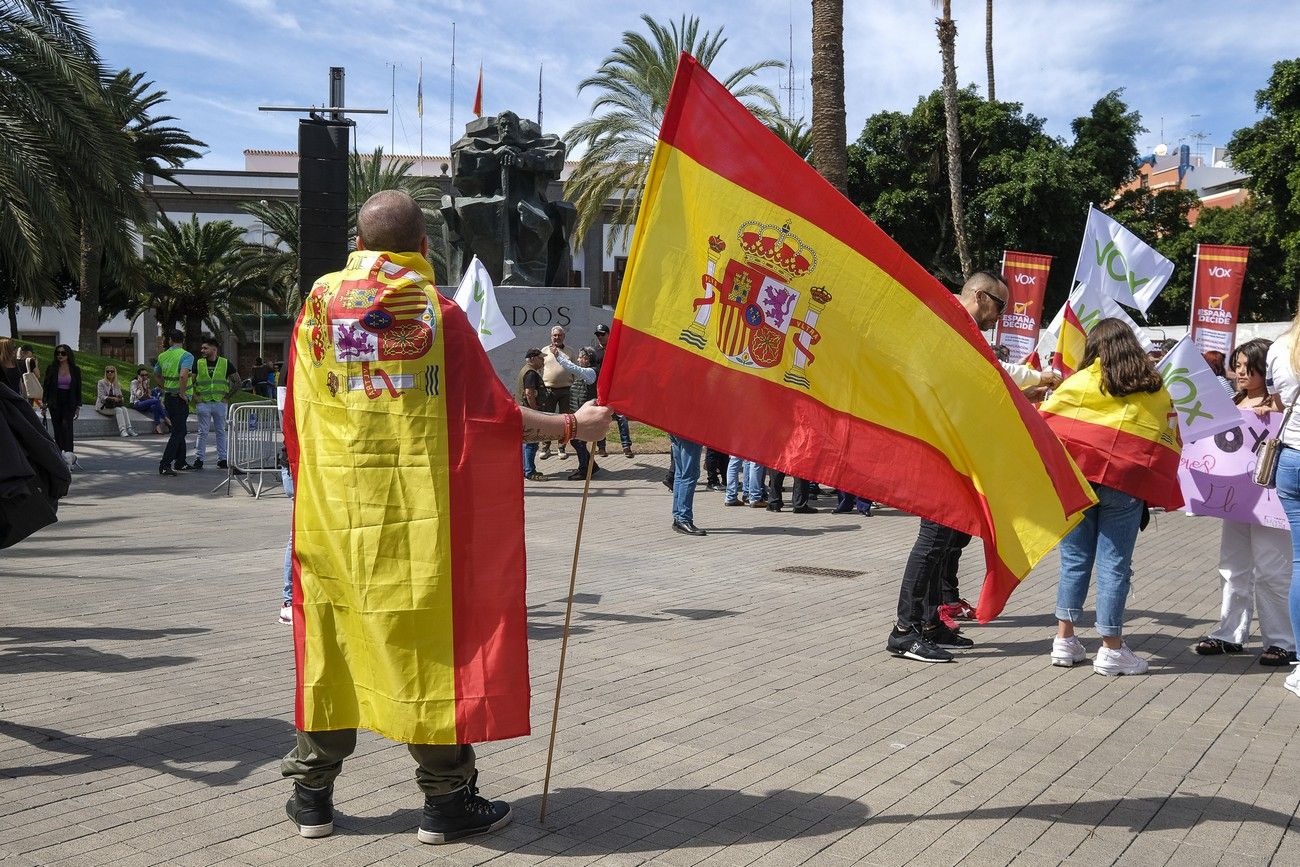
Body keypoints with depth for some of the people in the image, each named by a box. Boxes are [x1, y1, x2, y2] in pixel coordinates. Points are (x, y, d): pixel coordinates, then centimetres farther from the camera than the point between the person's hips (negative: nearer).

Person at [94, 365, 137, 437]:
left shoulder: (117, 384, 17)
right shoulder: (101, 383, 3)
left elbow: (120, 396, 14)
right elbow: (101, 397, -8)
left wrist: (120, 398, -11)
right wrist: (112, 398, -22)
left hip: (114, 405, 4)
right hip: (103, 406, -4)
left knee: (124, 409, -28)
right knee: (118, 410, -32)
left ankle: (129, 429, -40)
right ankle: (122, 430, -43)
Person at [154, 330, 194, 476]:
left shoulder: (163, 356, 8)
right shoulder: (186, 356, -14)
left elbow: (156, 374, 21)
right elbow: (183, 375, -29)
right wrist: (182, 393, -17)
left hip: (168, 397, 8)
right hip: (179, 399, -8)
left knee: (180, 430, 19)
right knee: (178, 432, -4)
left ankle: (180, 462, 26)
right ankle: (164, 465, -10)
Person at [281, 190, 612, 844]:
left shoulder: (321, 300, 5)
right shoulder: (437, 309, -3)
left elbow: (297, 414, 10)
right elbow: (489, 414, -6)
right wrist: (572, 426, 5)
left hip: (334, 505, 3)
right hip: (418, 507, -3)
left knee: (333, 637, 12)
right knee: (430, 641, 5)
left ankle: (312, 795, 21)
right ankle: (446, 800, 13)